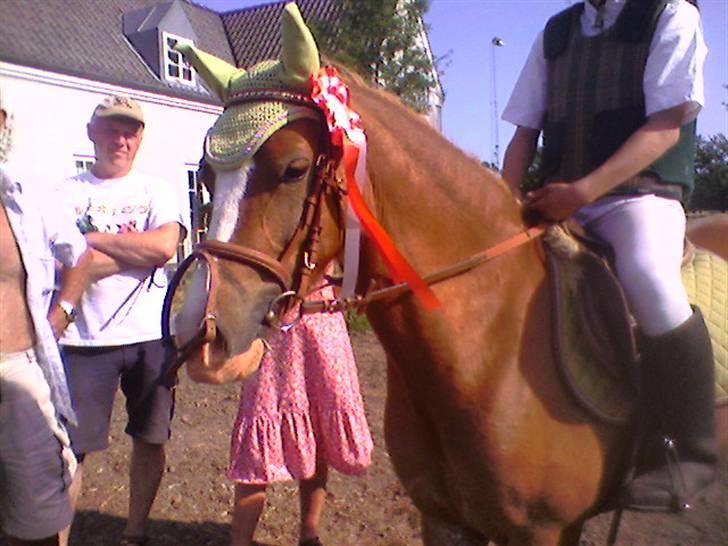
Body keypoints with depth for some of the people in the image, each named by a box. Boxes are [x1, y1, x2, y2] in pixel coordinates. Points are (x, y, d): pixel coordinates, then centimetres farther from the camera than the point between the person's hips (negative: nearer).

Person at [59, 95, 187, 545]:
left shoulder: (157, 191, 6)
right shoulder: (67, 193, 5)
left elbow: (165, 246, -13)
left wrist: (93, 239, -9)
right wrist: (137, 251, -13)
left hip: (150, 336, 1)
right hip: (84, 340, -1)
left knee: (151, 439, 10)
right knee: (69, 447, 0)